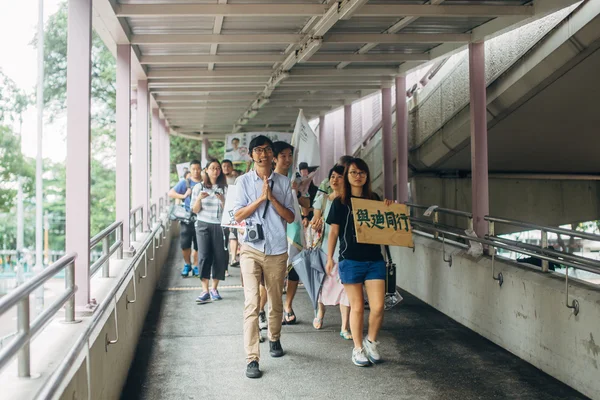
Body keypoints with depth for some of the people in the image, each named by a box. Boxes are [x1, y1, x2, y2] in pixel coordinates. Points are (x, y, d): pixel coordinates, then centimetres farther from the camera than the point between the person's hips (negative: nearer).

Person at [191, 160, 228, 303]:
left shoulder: (224, 188, 4)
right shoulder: (199, 187, 5)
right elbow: (195, 210, 4)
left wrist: (222, 200, -16)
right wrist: (199, 198, -14)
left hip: (219, 226, 1)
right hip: (203, 225, -1)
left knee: (219, 257, -2)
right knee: (204, 256, -9)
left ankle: (214, 288, 11)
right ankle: (205, 291, -10)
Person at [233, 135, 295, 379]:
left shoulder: (283, 183, 6)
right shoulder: (244, 181, 2)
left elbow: (290, 217, 2)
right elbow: (238, 215, -5)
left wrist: (272, 198, -11)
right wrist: (261, 198, -13)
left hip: (277, 250, 2)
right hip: (251, 249, -2)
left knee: (276, 302, 14)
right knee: (252, 302, -11)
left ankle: (274, 339, 39)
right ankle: (252, 359, -10)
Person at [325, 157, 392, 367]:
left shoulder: (374, 199, 9)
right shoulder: (340, 202, 1)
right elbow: (333, 231, 1)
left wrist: (387, 210, -1)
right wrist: (330, 257, -6)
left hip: (374, 259, 3)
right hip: (350, 261, -3)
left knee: (378, 307, -4)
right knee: (357, 307, 4)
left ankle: (371, 342, 20)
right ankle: (358, 348, 19)